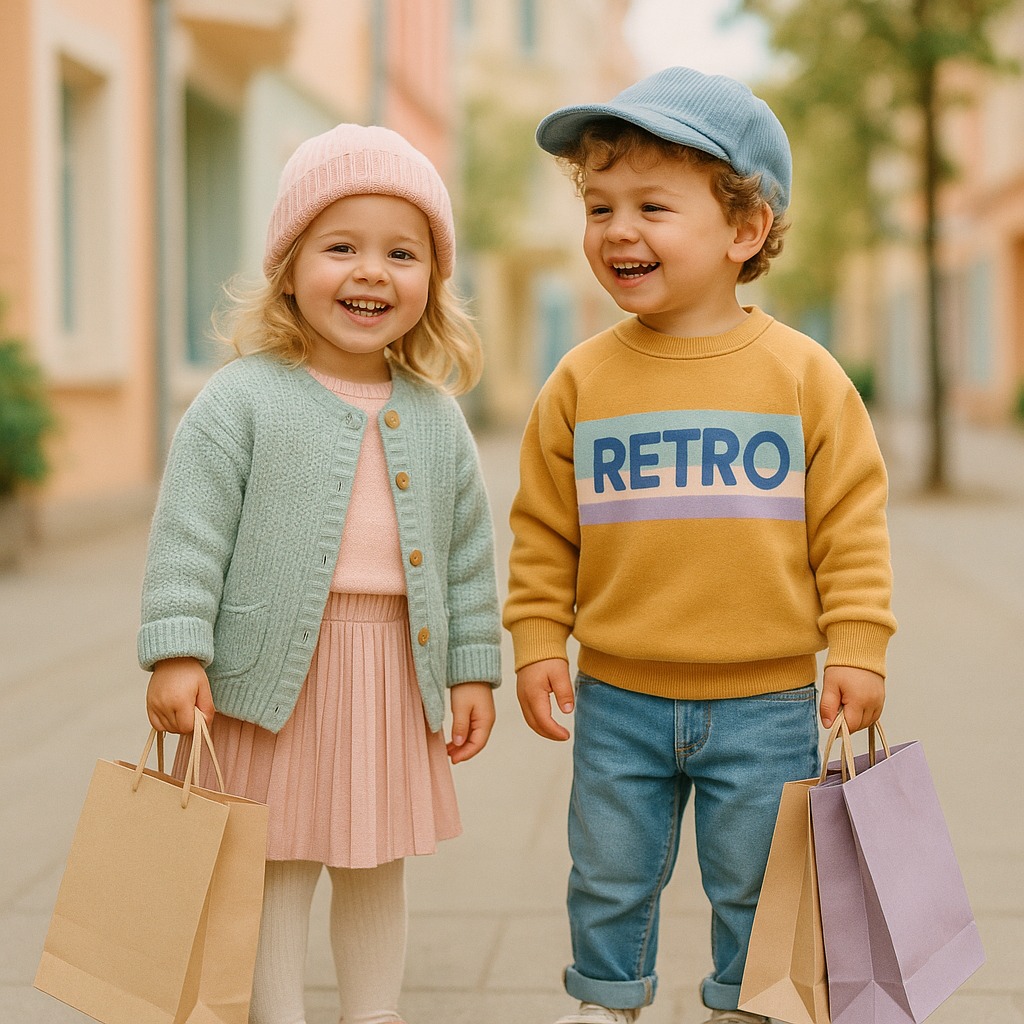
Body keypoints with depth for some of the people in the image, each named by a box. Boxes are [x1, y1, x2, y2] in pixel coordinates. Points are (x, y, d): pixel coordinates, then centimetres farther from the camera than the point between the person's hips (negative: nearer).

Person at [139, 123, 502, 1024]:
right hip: (274, 671, -4)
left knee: (377, 868, 16)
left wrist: (474, 671, 9)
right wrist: (176, 652, -15)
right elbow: (189, 534, -9)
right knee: (277, 868, 5)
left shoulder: (436, 418, 6)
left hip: (395, 674, 4)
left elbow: (469, 552, 11)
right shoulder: (242, 401, -7)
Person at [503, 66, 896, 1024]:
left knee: (753, 887, 13)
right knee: (609, 877, 16)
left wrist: (857, 647, -5)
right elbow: (544, 528, 4)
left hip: (764, 703, -1)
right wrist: (537, 642, 0)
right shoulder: (582, 381, -2)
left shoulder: (803, 375, -5)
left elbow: (850, 521, -2)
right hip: (617, 700, 2)